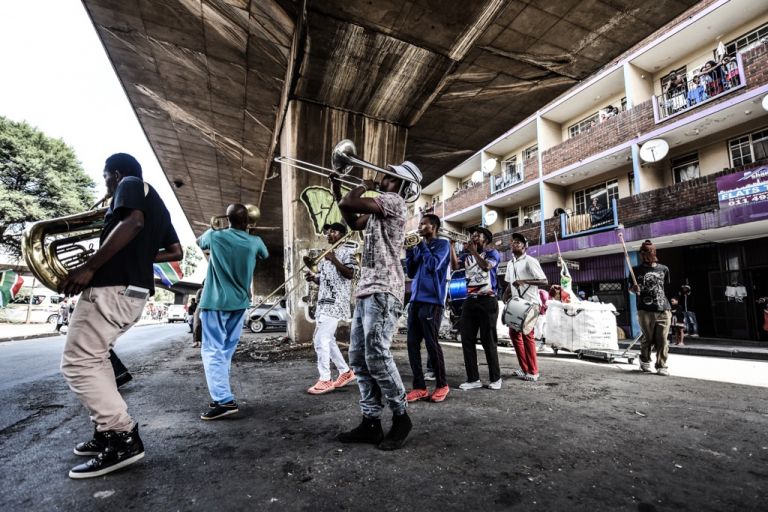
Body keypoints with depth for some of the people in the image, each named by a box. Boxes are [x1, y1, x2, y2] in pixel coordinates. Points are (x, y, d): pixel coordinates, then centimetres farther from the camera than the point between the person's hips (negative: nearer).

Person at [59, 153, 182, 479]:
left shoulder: (131, 184, 0)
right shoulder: (157, 205, 24)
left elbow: (133, 222, -22)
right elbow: (175, 252, 24)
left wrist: (89, 267, -20)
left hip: (111, 288, -10)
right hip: (135, 291, 10)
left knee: (77, 363, -6)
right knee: (93, 358, 20)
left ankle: (122, 439, -6)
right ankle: (108, 430, 22)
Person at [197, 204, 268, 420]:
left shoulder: (215, 236, -5)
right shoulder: (254, 242, -1)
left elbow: (199, 241, 18)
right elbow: (265, 256, 21)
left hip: (215, 302, -3)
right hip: (239, 303, 4)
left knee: (212, 351, -4)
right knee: (226, 351, 14)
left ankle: (225, 400, -13)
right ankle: (222, 395, 20)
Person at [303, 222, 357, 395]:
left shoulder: (347, 252, -3)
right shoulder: (326, 254, 22)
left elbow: (350, 274, -16)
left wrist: (334, 260, -22)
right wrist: (313, 277, 4)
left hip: (336, 302, -9)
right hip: (323, 302, 9)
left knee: (321, 340, -12)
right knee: (326, 339, 12)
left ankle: (325, 380, -2)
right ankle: (346, 372, 25)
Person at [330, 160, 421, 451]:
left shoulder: (394, 201, -6)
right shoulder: (378, 208, 23)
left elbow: (349, 203, -16)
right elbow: (353, 222, 34)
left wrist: (363, 187, 6)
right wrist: (336, 190, 30)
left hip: (383, 290, -10)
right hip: (366, 290, 10)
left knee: (376, 356, -11)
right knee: (359, 358, 8)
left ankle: (401, 418, 9)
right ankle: (371, 423, 16)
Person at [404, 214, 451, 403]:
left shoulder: (442, 244, 2)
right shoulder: (418, 247, 19)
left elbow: (433, 265, -14)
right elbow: (410, 273, 15)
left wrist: (422, 245, -4)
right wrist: (409, 250, 6)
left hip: (432, 301, -6)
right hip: (415, 300, 7)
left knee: (431, 344, -2)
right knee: (412, 344, 2)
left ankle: (442, 385, 14)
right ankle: (419, 387, 9)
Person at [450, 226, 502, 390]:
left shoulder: (492, 253, 4)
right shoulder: (466, 255, 15)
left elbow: (486, 266, -18)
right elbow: (455, 266, -4)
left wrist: (473, 251, -14)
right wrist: (451, 246, -9)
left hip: (487, 301, -4)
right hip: (470, 301, 5)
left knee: (488, 341, 0)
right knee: (467, 340, 1)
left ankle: (495, 378, 15)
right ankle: (473, 379, 8)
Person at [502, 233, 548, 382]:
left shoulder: (530, 261, -10)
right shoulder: (510, 264, 13)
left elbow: (544, 281, -16)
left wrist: (524, 281, -26)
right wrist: (505, 294, 3)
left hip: (530, 303, -8)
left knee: (527, 335, -6)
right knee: (514, 333, 9)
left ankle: (533, 372, 5)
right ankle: (524, 368, 20)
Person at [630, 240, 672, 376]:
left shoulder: (664, 269, 12)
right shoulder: (637, 270, 5)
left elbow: (665, 287, 22)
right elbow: (630, 289, 9)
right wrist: (634, 289, -13)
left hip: (663, 310, 2)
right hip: (645, 311, -2)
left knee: (663, 340, -1)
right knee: (648, 339, 2)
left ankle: (661, 366, 9)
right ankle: (644, 361, 24)